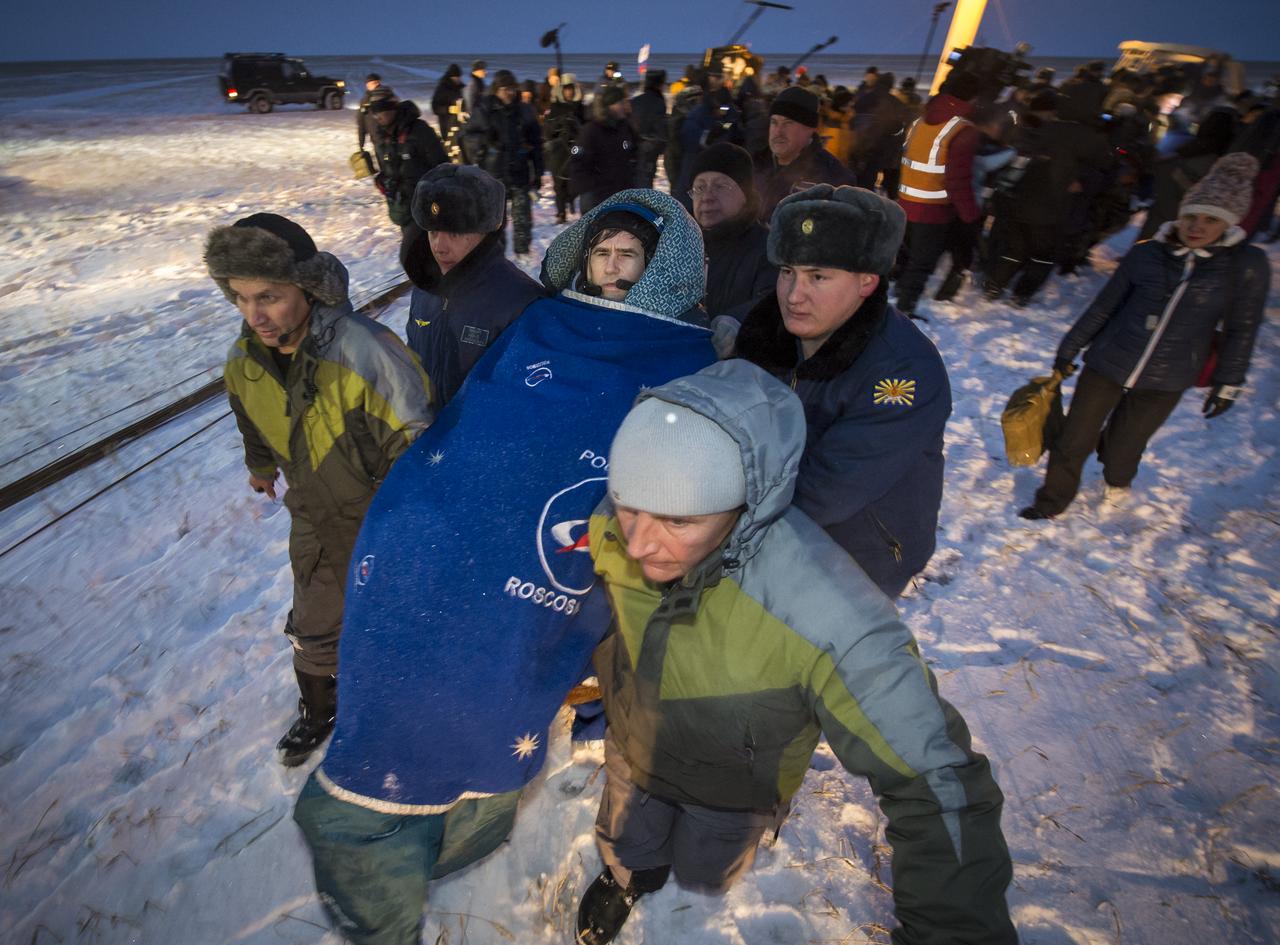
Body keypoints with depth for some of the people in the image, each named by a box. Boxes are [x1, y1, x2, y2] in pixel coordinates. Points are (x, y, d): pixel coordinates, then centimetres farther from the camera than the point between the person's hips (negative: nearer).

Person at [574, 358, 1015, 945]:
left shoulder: (826, 617, -45)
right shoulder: (610, 529, -32)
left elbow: (935, 783, -33)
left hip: (736, 787, -2)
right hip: (632, 750, 3)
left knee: (702, 876, 30)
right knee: (624, 850, 31)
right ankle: (630, 877, 67)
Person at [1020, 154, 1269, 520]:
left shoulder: (1248, 265, -7)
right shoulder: (1146, 253, -6)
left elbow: (1241, 331, 2)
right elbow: (1105, 305, 4)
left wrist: (1227, 383, 6)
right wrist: (1070, 348, 9)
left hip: (1164, 382, 0)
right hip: (1107, 363, 1)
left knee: (1124, 445, 12)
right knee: (1073, 440, 3)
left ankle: (1117, 481, 48)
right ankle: (1052, 502, 25)